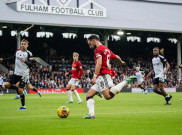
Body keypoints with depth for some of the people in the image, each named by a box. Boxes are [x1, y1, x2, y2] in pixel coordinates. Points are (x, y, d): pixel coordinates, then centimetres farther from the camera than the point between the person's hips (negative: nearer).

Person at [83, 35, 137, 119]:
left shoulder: (98, 49, -2)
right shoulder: (107, 50, 25)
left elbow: (99, 63, -16)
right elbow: (117, 57, 40)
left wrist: (94, 76, -23)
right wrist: (121, 62, 63)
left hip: (102, 75, -10)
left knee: (108, 96, -27)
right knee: (88, 95, 6)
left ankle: (126, 81, -19)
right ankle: (91, 114, -11)